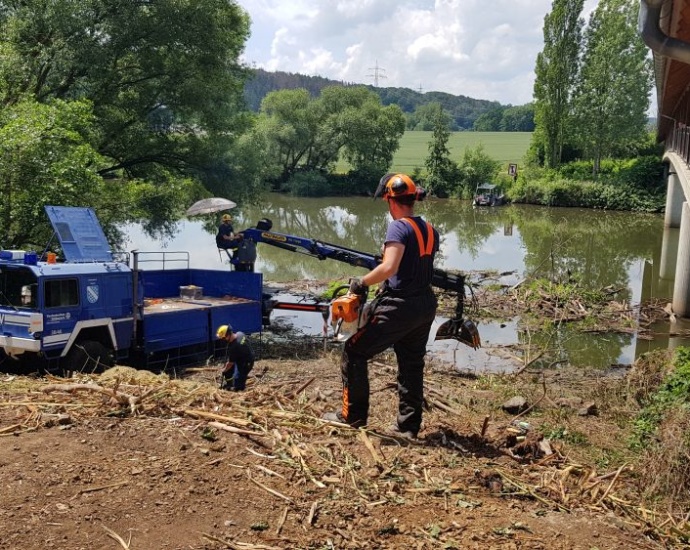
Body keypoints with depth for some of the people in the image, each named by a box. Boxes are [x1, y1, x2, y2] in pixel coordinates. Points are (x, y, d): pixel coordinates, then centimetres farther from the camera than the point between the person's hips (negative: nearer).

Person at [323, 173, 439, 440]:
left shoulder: (399, 228, -14)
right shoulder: (430, 231, 10)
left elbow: (389, 268, -27)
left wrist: (361, 282, -14)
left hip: (399, 307, -8)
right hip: (426, 307, 8)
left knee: (354, 351, 5)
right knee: (412, 364, 16)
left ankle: (353, 415, 10)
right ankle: (408, 426, 21)